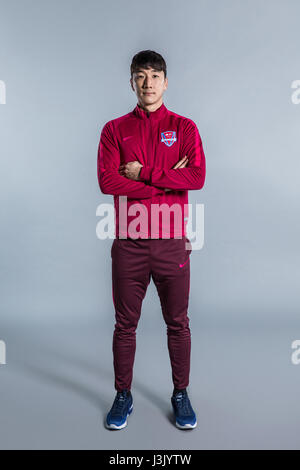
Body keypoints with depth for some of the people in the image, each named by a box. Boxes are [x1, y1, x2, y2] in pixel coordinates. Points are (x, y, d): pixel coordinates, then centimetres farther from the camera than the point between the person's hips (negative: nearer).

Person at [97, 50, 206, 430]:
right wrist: (168, 179, -10)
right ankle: (123, 395, 29)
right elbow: (106, 180, -8)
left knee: (178, 323, 10)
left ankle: (181, 394, 30)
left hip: (172, 242, 0)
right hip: (128, 242, 1)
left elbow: (197, 177, -8)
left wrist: (143, 173, -10)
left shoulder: (184, 127, 8)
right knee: (125, 324, 10)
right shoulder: (114, 129, 8)